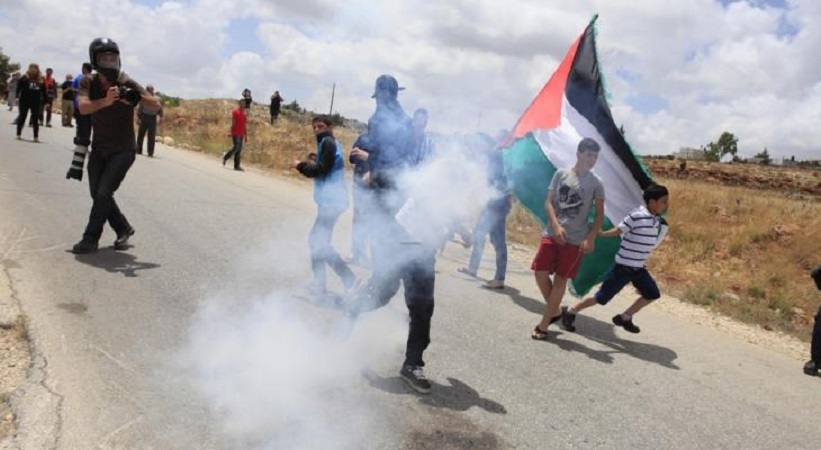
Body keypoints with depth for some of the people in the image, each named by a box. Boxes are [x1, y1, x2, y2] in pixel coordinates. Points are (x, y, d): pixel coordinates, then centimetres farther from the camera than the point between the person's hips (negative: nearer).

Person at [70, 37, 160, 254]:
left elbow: (156, 104, -19)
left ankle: (90, 239, 2)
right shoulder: (88, 83, -7)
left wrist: (136, 97, -40)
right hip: (98, 149, 5)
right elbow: (83, 107, -24)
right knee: (97, 194, 9)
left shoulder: (128, 84, -15)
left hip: (123, 150, -5)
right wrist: (106, 101, -44)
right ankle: (124, 228, 28)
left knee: (103, 193, -11)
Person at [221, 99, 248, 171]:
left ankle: (237, 166, 4)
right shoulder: (235, 111, -4)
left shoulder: (243, 113, 16)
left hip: (241, 134, 7)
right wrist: (231, 133, -14)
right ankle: (226, 156, 12)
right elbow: (233, 123, -9)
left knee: (239, 149, 4)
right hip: (236, 133, -7)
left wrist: (245, 136, 16)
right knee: (236, 147, -12)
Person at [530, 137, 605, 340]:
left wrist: (590, 238, -10)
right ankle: (555, 311, 23)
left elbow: (600, 214, 2)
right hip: (552, 234, 2)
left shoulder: (596, 182, -1)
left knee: (560, 280, 1)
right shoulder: (561, 174, 2)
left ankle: (543, 325, 9)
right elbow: (549, 202, 1)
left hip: (575, 240, -2)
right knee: (540, 274, -2)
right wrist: (556, 226, -13)